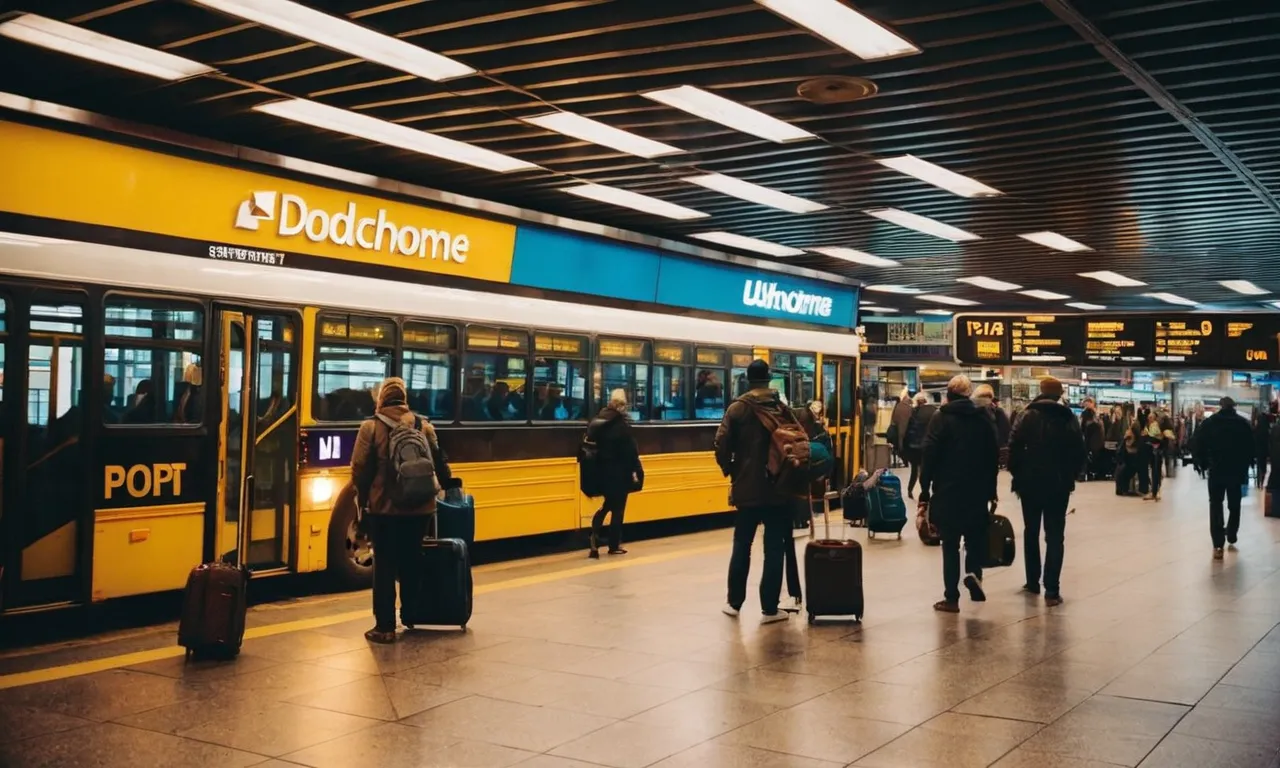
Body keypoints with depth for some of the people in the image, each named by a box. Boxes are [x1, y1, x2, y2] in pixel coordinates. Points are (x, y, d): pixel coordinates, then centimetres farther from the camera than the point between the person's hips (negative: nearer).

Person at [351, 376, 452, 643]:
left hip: (383, 507, -3)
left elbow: (360, 468, -8)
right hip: (418, 507, 3)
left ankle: (385, 626, 2)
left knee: (384, 566, 3)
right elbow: (439, 462, 6)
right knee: (411, 562, 18)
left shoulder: (370, 427, -6)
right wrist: (448, 486, 24)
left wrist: (362, 498, 6)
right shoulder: (423, 426, 2)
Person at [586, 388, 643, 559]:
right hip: (619, 473, -6)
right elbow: (631, 450, -14)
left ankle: (595, 541, 1)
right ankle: (614, 545, 12)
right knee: (617, 509, 5)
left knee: (607, 505, 19)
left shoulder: (596, 421, 4)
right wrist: (637, 471, -9)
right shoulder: (622, 423, -14)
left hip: (602, 471, 6)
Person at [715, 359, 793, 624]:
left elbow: (722, 445, -10)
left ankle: (734, 602, 19)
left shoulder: (737, 408, -3)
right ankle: (770, 608, 3)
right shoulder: (783, 407, 1)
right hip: (779, 487, 0)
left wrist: (730, 470, 5)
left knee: (742, 545, 13)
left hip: (747, 487, 0)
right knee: (774, 548, 3)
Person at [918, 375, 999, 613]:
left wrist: (925, 490, -7)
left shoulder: (941, 419, -6)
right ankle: (974, 571, -10)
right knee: (975, 536, 17)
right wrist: (991, 489, 13)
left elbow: (929, 455, -12)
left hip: (947, 491, -3)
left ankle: (951, 598, 3)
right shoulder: (983, 419, 5)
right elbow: (993, 456, 7)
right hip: (977, 491, 3)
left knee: (950, 544, 3)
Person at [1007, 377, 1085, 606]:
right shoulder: (1069, 418, 2)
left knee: (1031, 532, 16)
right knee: (1055, 536, 0)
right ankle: (1051, 590, -7)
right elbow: (1079, 452, 1)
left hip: (1031, 482, 0)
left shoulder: (1029, 416, -3)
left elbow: (1015, 447, -10)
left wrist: (1017, 475, 1)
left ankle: (1033, 582, 21)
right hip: (1058, 484, 0)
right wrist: (1069, 476, 12)